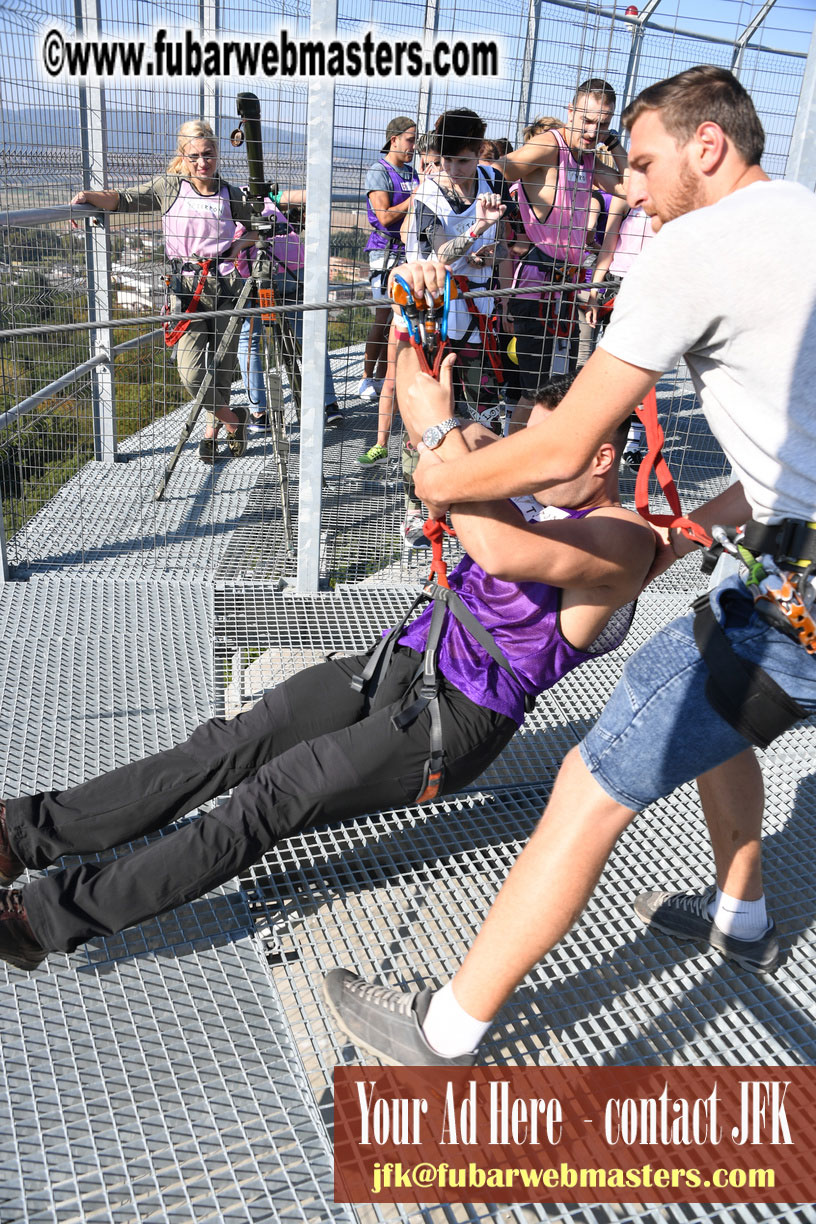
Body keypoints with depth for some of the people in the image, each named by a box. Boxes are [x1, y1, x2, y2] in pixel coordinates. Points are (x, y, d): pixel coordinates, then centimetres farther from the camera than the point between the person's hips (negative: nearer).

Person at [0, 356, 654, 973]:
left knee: (277, 794, -19)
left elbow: (502, 552, -35)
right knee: (228, 744, -6)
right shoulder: (536, 496, 12)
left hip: (455, 721, -7)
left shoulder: (621, 537, -15)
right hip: (402, 662, 8)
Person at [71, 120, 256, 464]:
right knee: (191, 371, -13)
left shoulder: (231, 195, 8)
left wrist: (243, 242, 2)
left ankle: (212, 428, 27)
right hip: (186, 287, -1)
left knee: (222, 367, 4)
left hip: (226, 286, 1)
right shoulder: (169, 187, 4)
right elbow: (125, 200, -2)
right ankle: (233, 419, 12)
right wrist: (89, 196, -19)